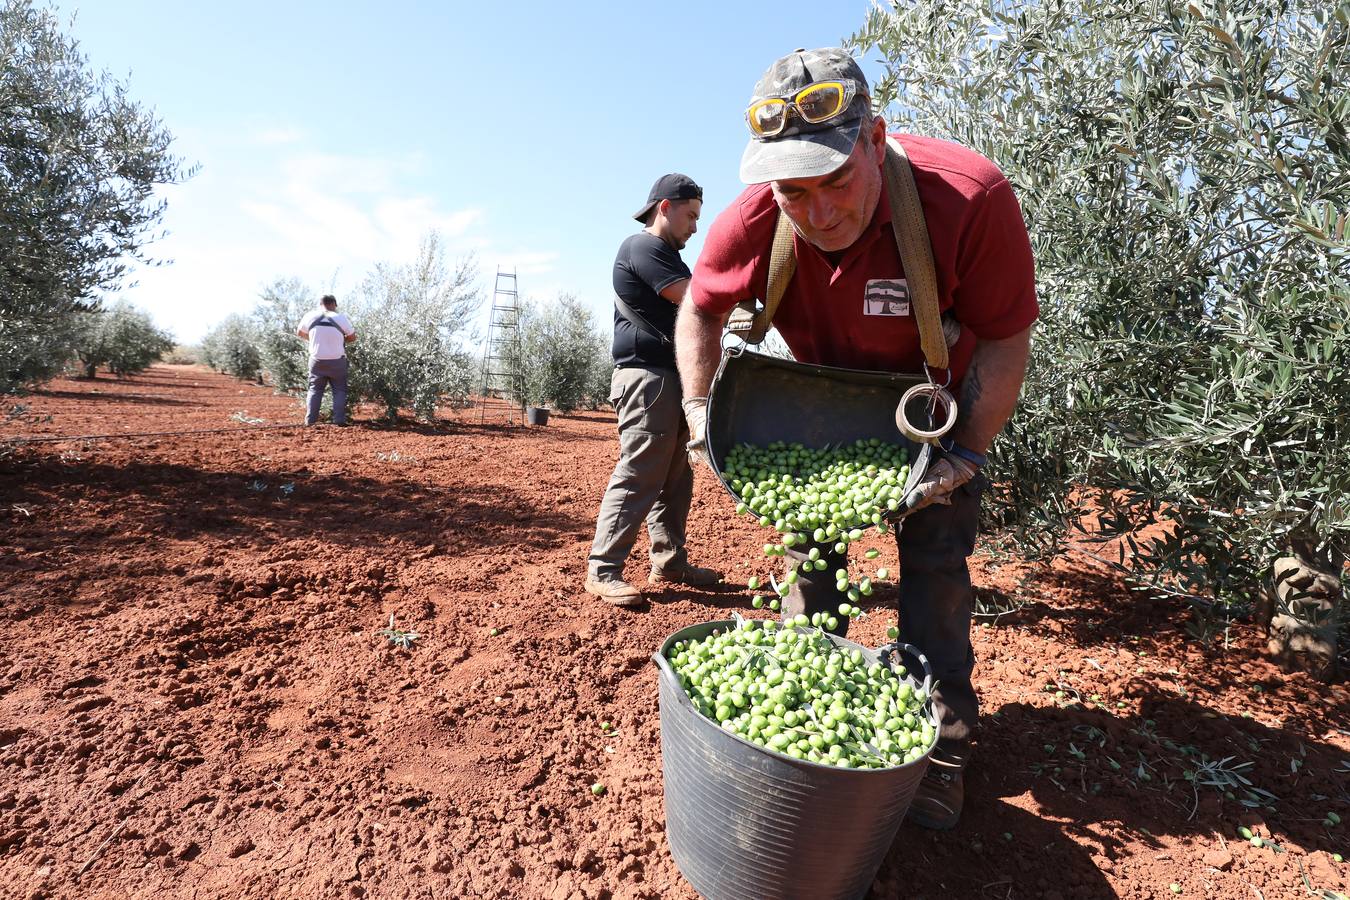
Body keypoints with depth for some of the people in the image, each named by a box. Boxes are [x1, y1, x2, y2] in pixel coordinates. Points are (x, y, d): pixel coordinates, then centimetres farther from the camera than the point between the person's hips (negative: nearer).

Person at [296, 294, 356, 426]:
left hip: (317, 361, 2)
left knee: (315, 390, 12)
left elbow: (299, 332, 14)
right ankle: (339, 420, 1)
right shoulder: (341, 318, -10)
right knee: (339, 390, 7)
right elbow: (352, 337, 0)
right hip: (337, 361, -2)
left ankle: (310, 420, 9)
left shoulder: (310, 316, -2)